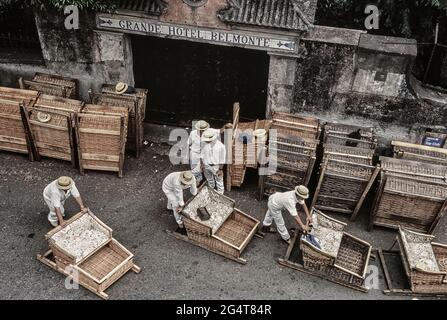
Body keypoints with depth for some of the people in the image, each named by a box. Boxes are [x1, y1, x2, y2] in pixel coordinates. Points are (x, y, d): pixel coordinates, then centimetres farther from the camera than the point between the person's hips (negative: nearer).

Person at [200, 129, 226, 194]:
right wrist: (202, 164, 0)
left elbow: (222, 159, -16)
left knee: (219, 181, 12)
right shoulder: (205, 144, -9)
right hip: (206, 166, 5)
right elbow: (202, 155, 3)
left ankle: (220, 193, 31)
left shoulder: (220, 146, -22)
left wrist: (220, 169, -14)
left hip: (216, 167, -5)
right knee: (209, 180, 27)